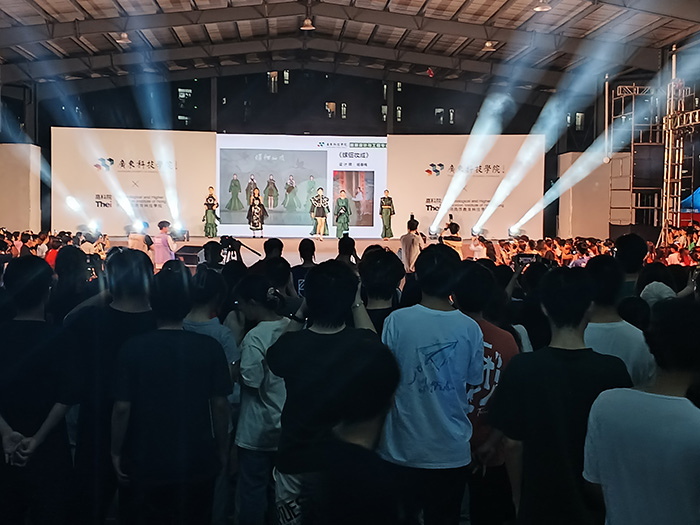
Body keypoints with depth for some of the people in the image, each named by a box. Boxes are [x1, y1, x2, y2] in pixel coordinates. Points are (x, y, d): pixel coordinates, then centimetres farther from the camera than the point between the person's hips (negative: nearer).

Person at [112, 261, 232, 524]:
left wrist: (116, 452, 3)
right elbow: (220, 404, -7)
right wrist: (222, 450, 6)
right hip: (199, 463, 1)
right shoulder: (210, 348, -11)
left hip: (148, 464, -1)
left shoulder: (133, 348, -12)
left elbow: (122, 407, -11)